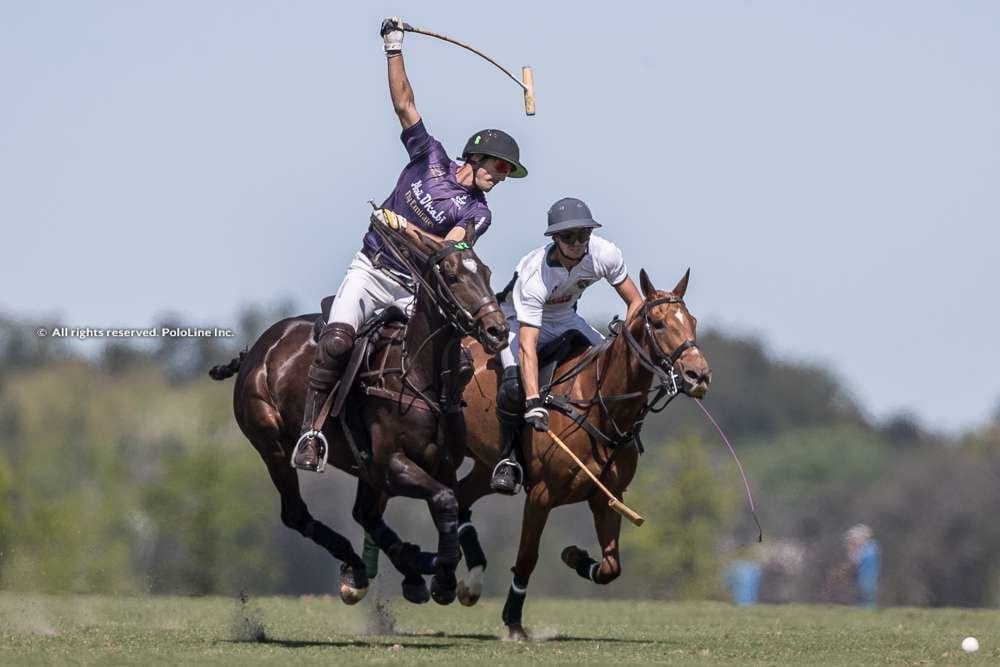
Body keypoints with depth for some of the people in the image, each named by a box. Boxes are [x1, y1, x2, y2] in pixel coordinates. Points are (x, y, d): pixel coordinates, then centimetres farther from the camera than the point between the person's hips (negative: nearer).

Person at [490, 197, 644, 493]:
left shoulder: (605, 254, -25)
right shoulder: (534, 277, -38)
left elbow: (635, 302, -12)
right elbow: (527, 346, -43)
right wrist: (534, 402, -53)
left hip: (565, 318, 5)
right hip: (519, 320, -5)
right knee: (515, 385, -31)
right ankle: (507, 459, -12)